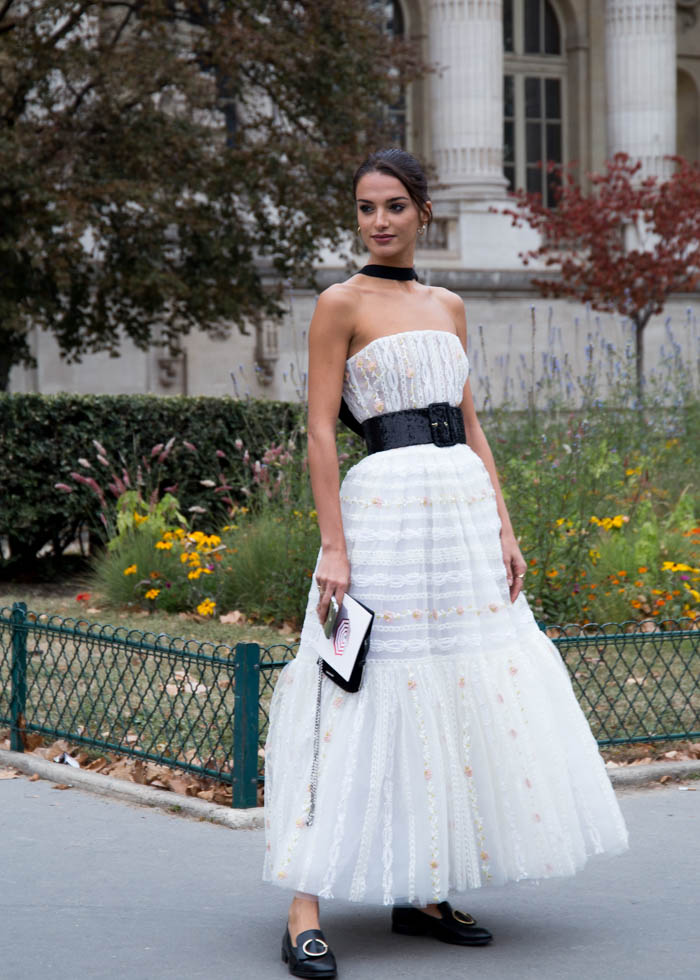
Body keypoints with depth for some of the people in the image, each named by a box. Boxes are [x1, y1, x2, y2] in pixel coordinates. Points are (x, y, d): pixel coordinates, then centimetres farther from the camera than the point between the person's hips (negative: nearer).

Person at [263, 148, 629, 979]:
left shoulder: (448, 308, 16)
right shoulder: (342, 304, -2)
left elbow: (471, 426, 16)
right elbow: (321, 431, -7)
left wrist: (504, 530, 7)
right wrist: (333, 548, -15)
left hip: (464, 508, 7)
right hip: (387, 504, -7)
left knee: (459, 700, 6)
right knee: (362, 700, -10)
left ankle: (420, 896, 16)